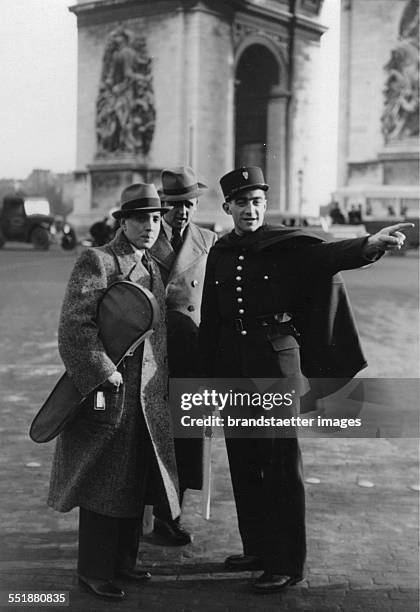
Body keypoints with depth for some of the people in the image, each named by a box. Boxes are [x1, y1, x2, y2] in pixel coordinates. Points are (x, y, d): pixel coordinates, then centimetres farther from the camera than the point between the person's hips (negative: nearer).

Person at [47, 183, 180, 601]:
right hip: (106, 394, -8)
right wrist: (104, 371, -20)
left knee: (136, 484, 15)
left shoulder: (152, 268, 14)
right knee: (105, 485, 1)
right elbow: (73, 326, -18)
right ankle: (95, 572, 14)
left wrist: (160, 386, 17)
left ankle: (123, 561, 29)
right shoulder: (95, 262, -10)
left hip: (147, 400, 8)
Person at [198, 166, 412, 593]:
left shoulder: (286, 246, -3)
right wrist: (210, 377, 11)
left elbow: (330, 255, -22)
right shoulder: (220, 254, 9)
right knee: (243, 464, 12)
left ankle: (287, 564, 10)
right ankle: (257, 550, 28)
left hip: (276, 365, -5)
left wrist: (371, 243, -42)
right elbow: (210, 321, 12)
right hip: (233, 370, 5)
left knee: (281, 465, -1)